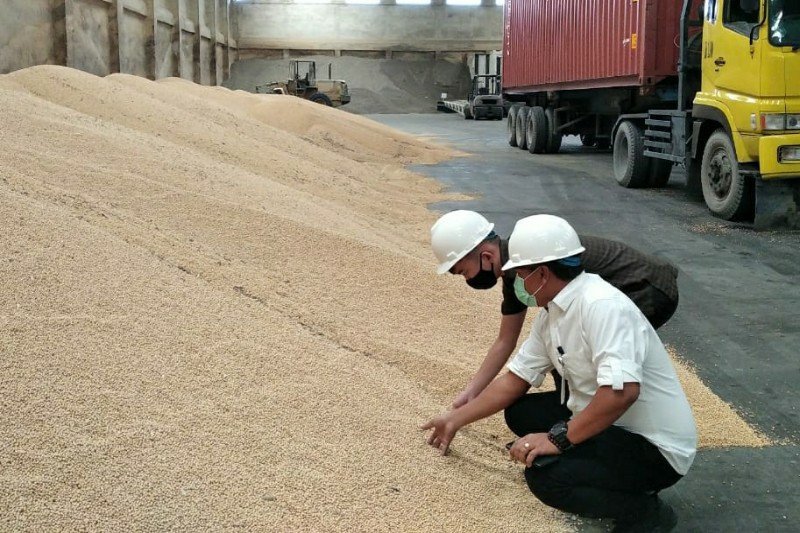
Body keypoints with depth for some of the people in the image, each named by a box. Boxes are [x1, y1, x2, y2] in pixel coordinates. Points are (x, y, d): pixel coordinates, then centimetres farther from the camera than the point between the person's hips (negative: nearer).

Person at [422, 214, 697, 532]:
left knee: (543, 476, -25)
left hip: (655, 446, -9)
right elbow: (517, 378, 13)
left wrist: (559, 438, -28)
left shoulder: (602, 305, -26)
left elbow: (622, 390, -36)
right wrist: (456, 419, 17)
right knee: (520, 412, 10)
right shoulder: (550, 313, 3)